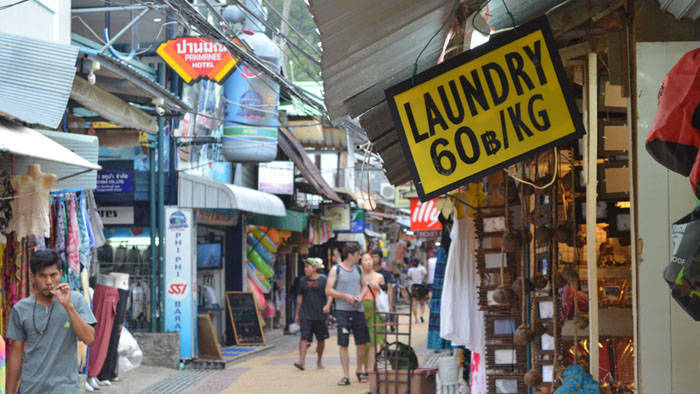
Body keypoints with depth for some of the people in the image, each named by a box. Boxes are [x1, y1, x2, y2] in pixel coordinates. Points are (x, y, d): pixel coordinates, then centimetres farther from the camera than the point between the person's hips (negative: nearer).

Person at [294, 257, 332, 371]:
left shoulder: (323, 280, 0)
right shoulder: (303, 281, 9)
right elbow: (299, 298, 15)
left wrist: (328, 305, -23)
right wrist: (297, 314, 14)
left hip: (320, 315, -1)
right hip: (306, 314, 1)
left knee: (321, 339, 8)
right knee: (304, 337, -12)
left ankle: (319, 361, 23)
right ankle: (301, 361, -21)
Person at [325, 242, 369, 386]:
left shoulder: (358, 269, 12)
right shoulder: (336, 269, -1)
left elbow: (364, 286, 21)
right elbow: (328, 290, -4)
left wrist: (361, 296, 0)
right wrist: (345, 296, -14)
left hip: (358, 310, 4)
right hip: (342, 310, -4)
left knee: (361, 342, 5)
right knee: (343, 344, -4)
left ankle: (360, 370, 24)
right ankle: (346, 375, -1)